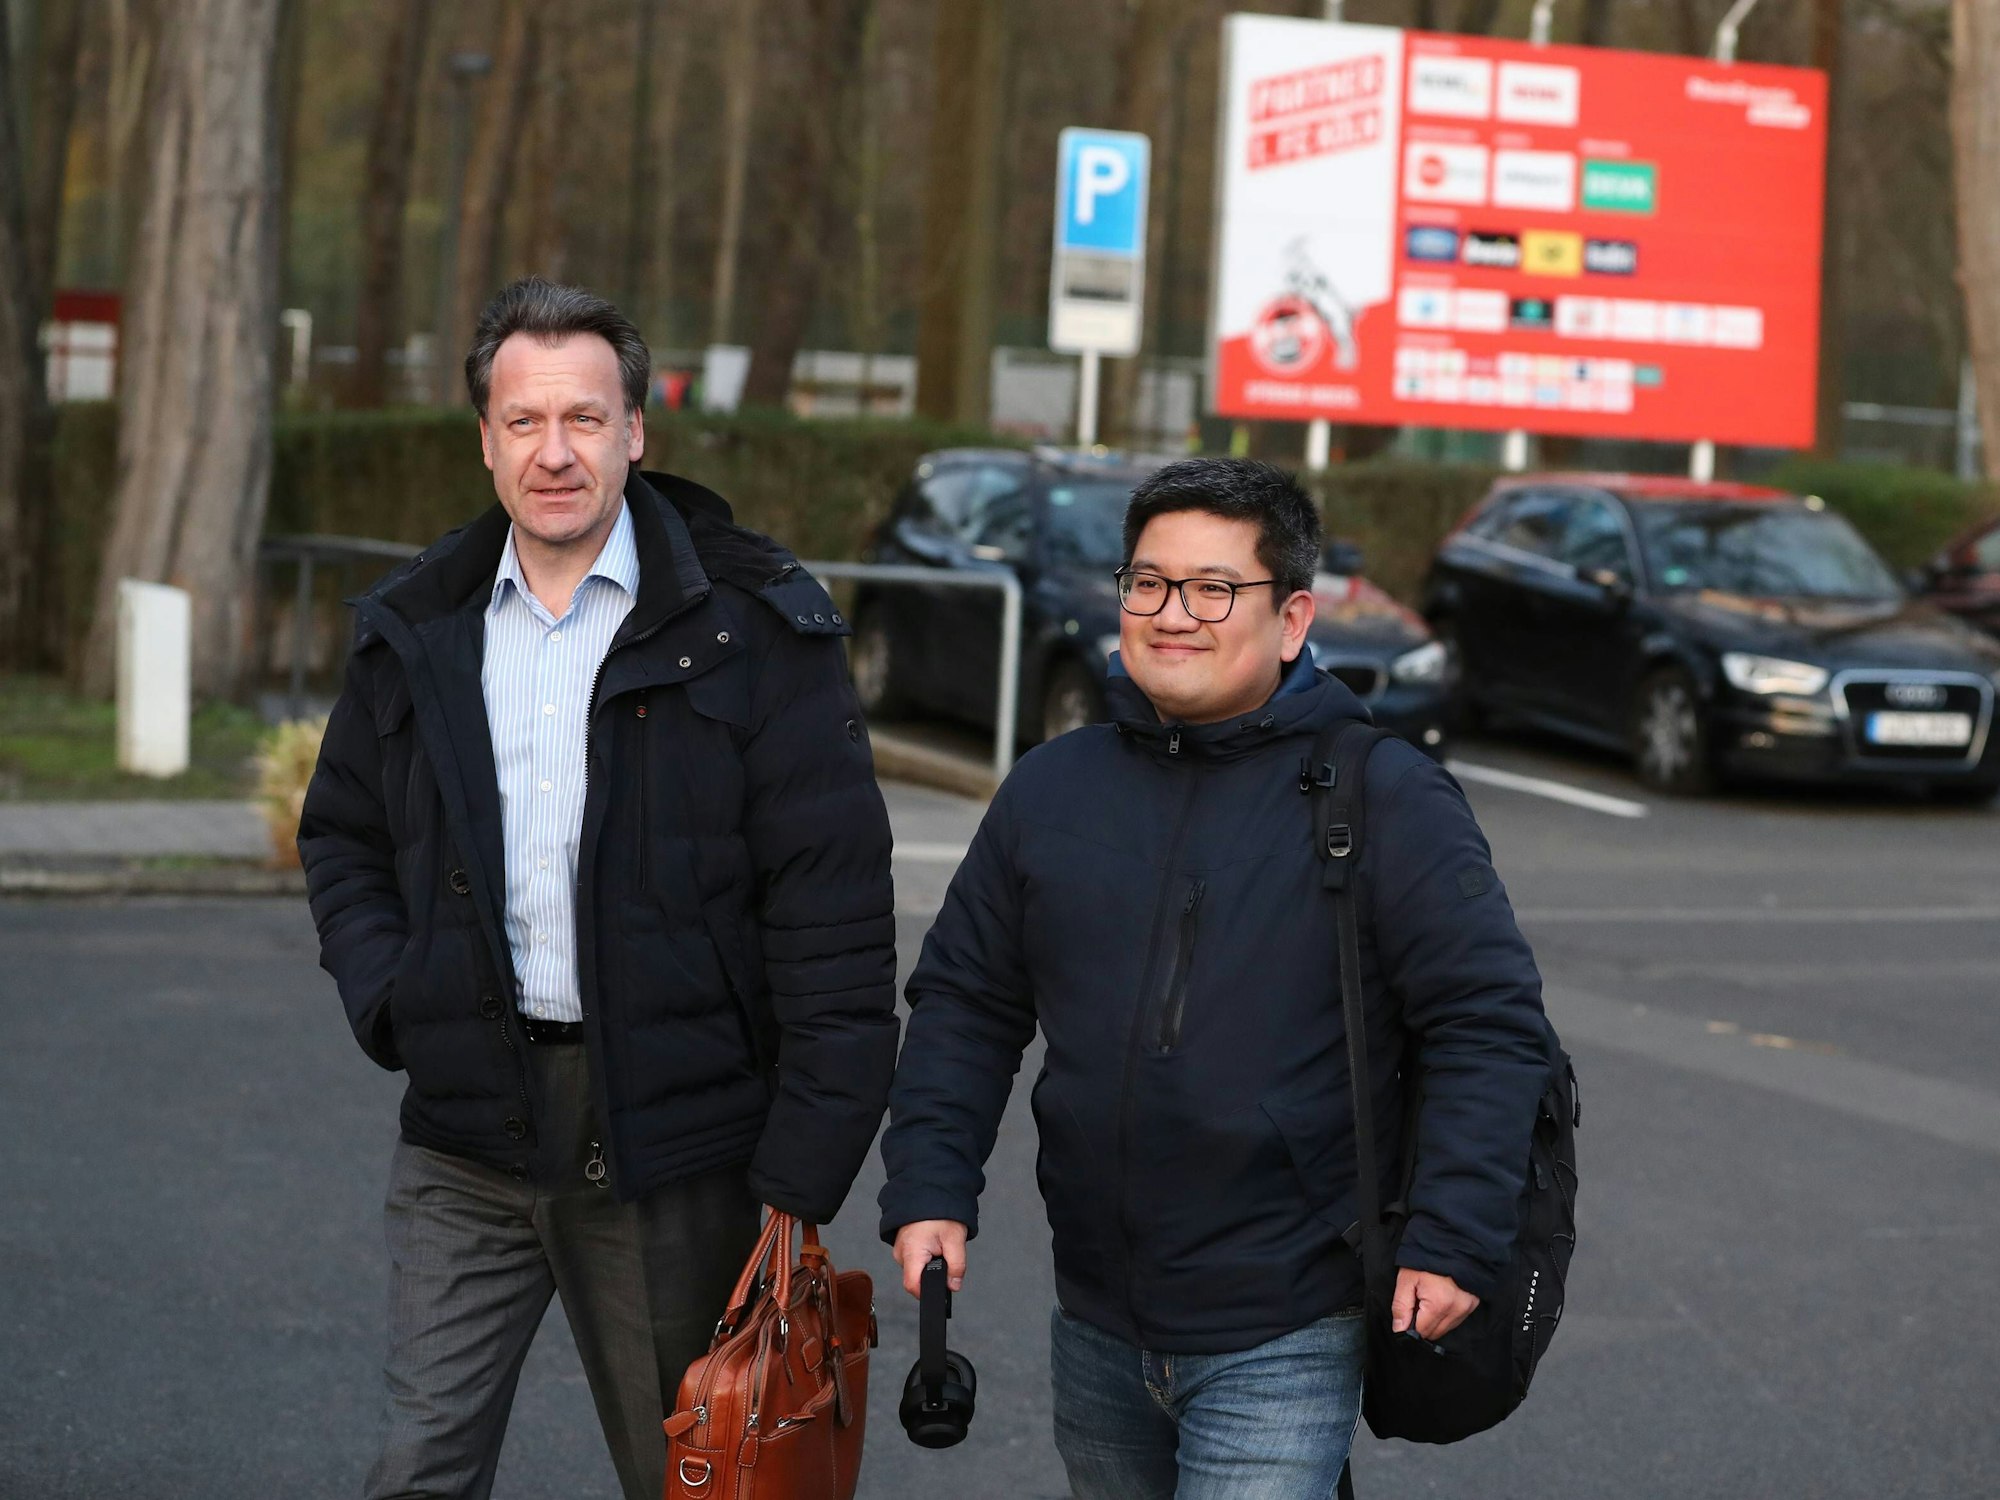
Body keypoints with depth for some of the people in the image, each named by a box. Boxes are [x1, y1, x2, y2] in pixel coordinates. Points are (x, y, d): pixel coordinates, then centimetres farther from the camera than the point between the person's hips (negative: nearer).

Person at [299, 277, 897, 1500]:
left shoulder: (754, 628, -5)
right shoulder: (420, 631, 9)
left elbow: (835, 916, -8)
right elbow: (342, 837, 23)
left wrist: (801, 1179, -13)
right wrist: (387, 998, 3)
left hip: (676, 1142, -3)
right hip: (468, 1140, 3)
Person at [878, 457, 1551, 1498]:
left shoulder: (1385, 799, -8)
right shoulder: (1051, 789, 6)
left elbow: (1489, 1023, -8)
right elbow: (965, 1003, 12)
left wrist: (1453, 1241, -15)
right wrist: (930, 1189, 1)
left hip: (1282, 1343, -5)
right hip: (1096, 1331, 5)